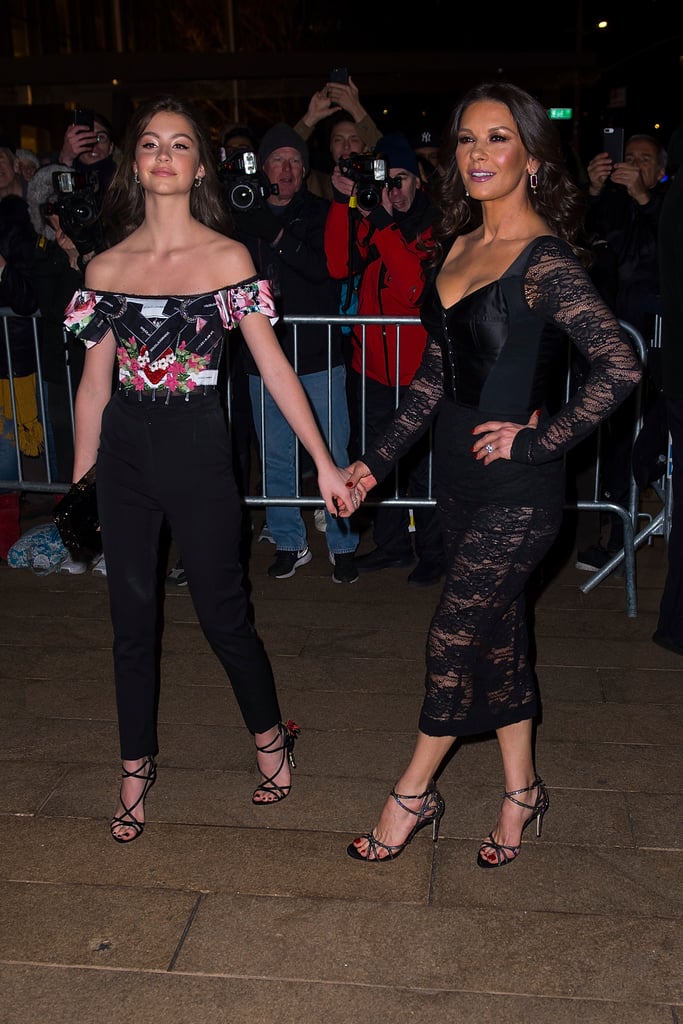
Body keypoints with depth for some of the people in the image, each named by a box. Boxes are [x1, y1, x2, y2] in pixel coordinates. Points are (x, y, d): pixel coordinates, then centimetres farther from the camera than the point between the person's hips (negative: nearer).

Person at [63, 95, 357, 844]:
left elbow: (273, 365, -5)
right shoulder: (106, 267, 3)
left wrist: (324, 462, -7)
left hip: (195, 445, -3)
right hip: (123, 450, 3)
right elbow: (95, 381, 8)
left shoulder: (227, 258, -4)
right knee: (131, 616, 11)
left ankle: (269, 736, 32)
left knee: (222, 611, 5)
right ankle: (137, 769, 29)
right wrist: (79, 481, 10)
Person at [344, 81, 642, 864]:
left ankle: (411, 797, 20)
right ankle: (520, 790, 31)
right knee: (496, 632, 15)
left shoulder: (546, 263, -15)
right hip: (458, 474, 8)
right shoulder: (457, 247, 8)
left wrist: (538, 438, -19)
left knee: (455, 637, -1)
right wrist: (378, 458, 13)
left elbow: (619, 367, -23)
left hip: (517, 487, -8)